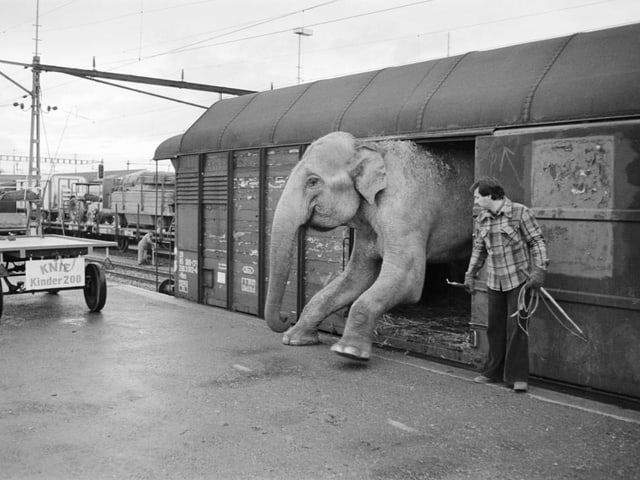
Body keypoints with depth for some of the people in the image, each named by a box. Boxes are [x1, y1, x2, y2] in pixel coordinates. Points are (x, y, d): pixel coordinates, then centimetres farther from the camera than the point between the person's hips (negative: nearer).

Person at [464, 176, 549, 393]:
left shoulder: (520, 213, -9)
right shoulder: (481, 220, 7)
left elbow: (537, 241, -8)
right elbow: (478, 249, 18)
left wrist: (539, 269, -17)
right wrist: (470, 275, 15)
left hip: (519, 279, -5)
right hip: (494, 283, 6)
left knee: (516, 326, -6)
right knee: (495, 327, 11)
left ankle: (518, 377, 3)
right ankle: (493, 372, 24)